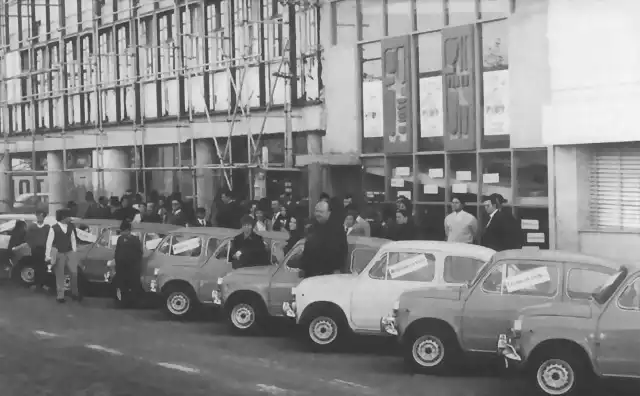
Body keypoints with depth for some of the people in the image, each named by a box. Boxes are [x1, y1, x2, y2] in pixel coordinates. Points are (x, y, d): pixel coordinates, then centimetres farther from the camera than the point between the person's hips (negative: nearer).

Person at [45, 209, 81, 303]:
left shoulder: (70, 227, 3)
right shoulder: (54, 228, -11)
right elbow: (49, 242, -10)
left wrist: (74, 251, 7)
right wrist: (47, 255, -11)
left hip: (70, 253, 4)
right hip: (58, 254, -4)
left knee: (74, 273, 2)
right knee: (60, 275, 5)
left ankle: (75, 293, 20)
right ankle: (60, 296, 13)